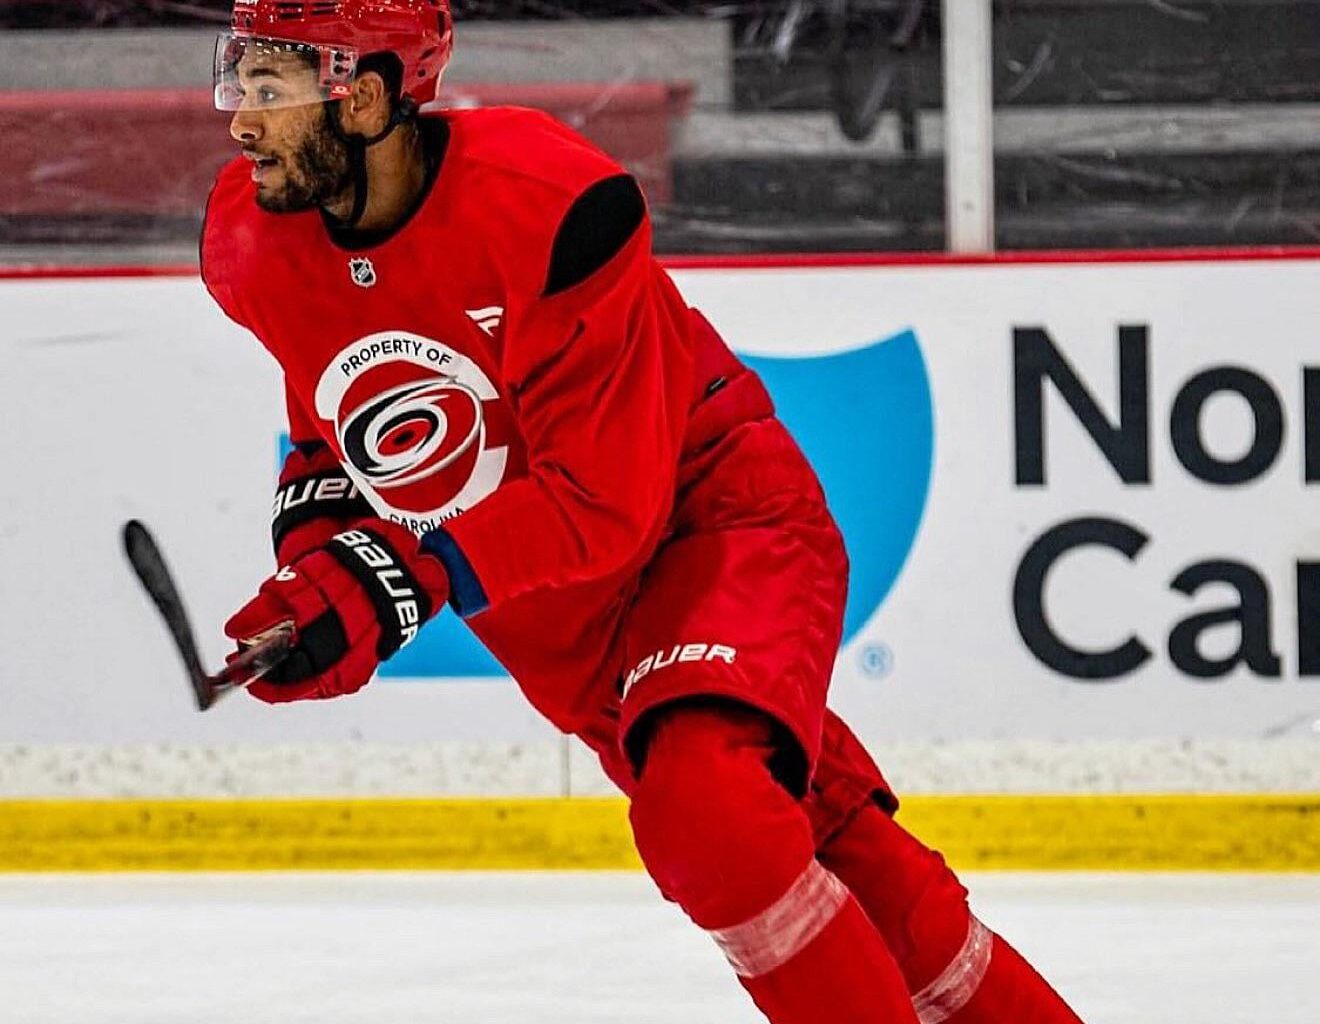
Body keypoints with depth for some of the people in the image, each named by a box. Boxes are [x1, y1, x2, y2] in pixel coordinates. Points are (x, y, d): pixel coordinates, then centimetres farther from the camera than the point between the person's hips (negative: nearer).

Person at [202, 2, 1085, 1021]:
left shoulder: (546, 206, -29)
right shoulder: (251, 242, -9)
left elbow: (603, 502, -29)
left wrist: (400, 576, -38)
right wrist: (319, 515, -7)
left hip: (715, 524, -6)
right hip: (553, 614, 6)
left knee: (704, 818, -30)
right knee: (831, 849, 8)